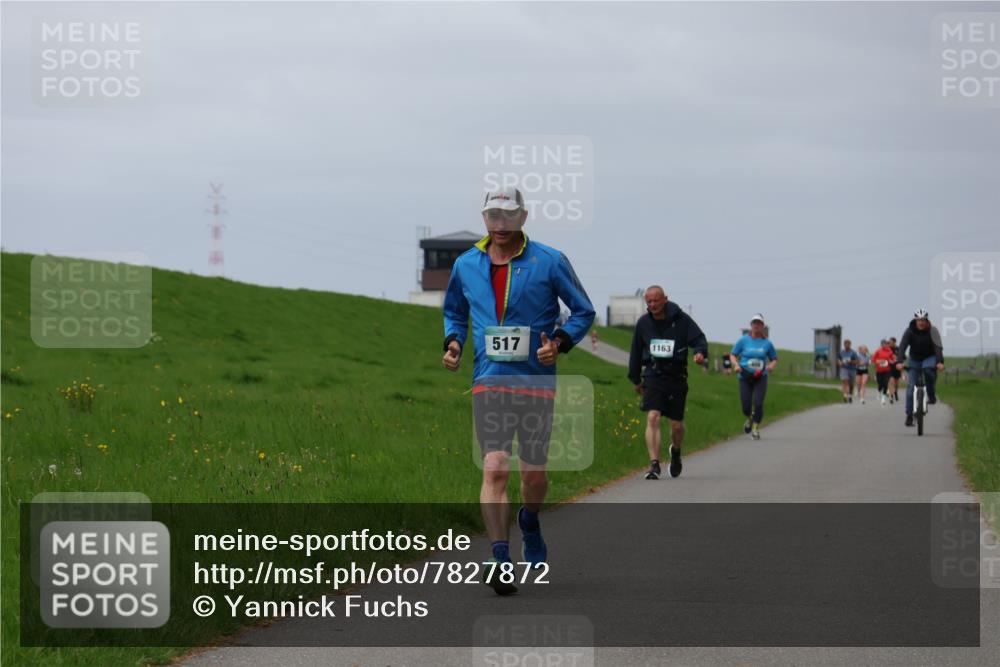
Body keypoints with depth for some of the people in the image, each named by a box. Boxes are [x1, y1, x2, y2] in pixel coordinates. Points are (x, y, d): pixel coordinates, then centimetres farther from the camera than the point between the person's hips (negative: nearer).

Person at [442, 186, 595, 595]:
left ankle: (529, 521, 43)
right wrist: (453, 342, 4)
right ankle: (499, 561, -19)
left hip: (537, 381, -1)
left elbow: (584, 312, 5)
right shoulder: (465, 265, 7)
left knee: (533, 472, 9)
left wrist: (560, 343, -12)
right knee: (495, 470, -14)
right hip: (489, 382, 1)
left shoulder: (549, 263, -1)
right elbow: (454, 311, 24)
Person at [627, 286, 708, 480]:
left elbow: (699, 339, -5)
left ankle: (676, 451, 40)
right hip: (653, 377, 1)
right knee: (652, 418, -17)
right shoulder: (643, 323, 6)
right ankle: (654, 465, -21)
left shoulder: (681, 320, -4)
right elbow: (636, 352, 16)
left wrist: (700, 352, -28)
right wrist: (636, 379, 20)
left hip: (677, 378, -1)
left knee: (676, 424, 7)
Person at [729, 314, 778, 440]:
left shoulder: (767, 343, 3)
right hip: (745, 377, 0)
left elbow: (774, 359, 15)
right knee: (746, 406, 0)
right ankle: (749, 419, 36)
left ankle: (756, 428, 3)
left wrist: (771, 366, -7)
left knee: (758, 403, -16)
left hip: (760, 378, 0)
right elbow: (733, 355, 9)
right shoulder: (743, 340, 1)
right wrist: (736, 364, -11)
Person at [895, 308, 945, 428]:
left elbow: (938, 347, -29)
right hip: (914, 360, 1)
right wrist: (899, 362, -42)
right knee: (910, 387, -8)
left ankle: (931, 395, -17)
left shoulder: (932, 331, -18)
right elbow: (902, 346, -26)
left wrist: (940, 362, -46)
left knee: (929, 369, -38)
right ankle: (909, 416, -2)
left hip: (929, 358, -1)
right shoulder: (909, 331, -16)